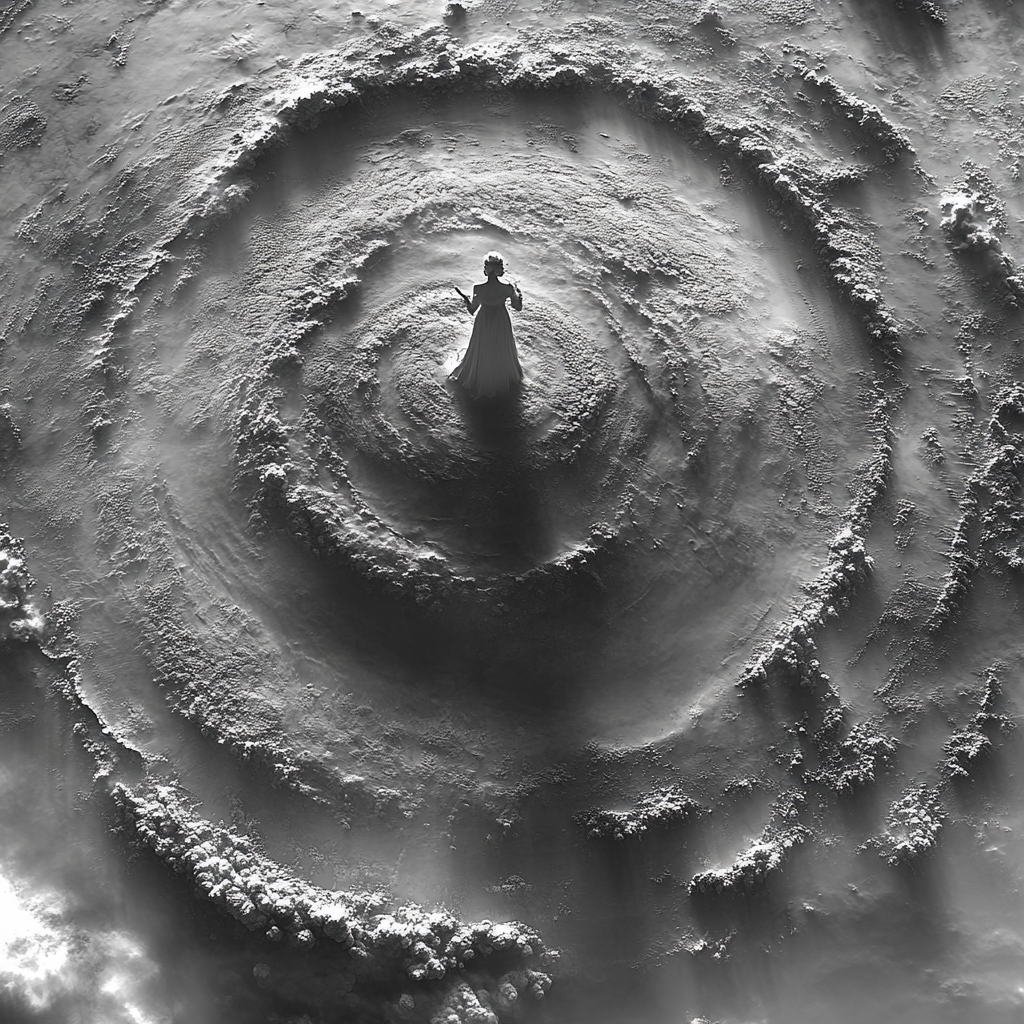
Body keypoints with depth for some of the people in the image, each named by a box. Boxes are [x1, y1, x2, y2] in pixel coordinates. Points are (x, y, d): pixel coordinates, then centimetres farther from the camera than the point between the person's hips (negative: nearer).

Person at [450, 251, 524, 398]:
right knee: (502, 350, 28)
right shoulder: (507, 288, -28)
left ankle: (481, 381, 49)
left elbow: (472, 309, -15)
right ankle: (503, 378, 54)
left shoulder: (479, 289, -30)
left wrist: (465, 298, 1)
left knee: (482, 352, 26)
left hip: (484, 323, -1)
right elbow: (518, 307, -12)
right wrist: (518, 293, 5)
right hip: (502, 323, 1)